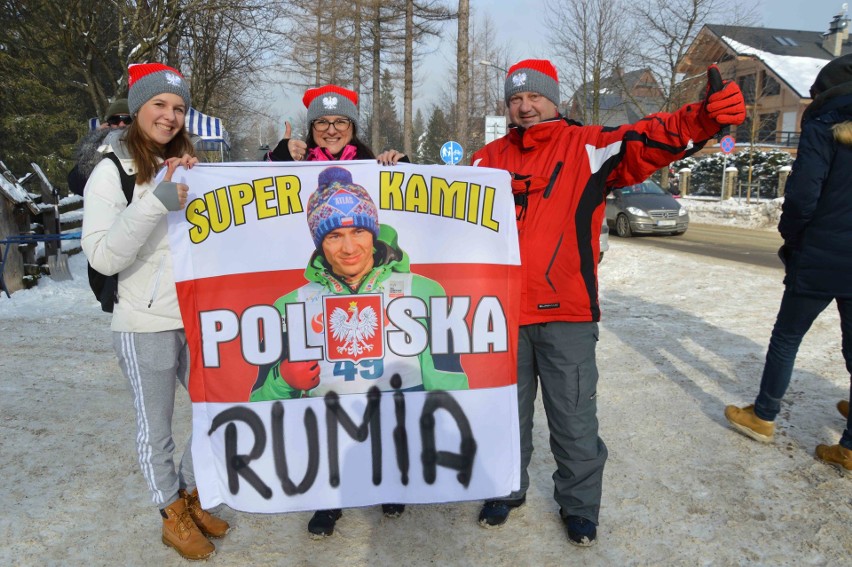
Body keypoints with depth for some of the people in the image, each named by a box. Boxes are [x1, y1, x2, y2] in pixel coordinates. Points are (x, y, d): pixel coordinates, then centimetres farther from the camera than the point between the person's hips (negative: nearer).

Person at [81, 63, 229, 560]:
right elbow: (103, 256, -17)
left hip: (199, 317, 5)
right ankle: (173, 515, 33)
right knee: (157, 427, 11)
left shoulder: (187, 168, 8)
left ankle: (191, 495, 39)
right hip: (145, 324, -5)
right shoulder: (112, 172, -6)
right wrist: (156, 202, -26)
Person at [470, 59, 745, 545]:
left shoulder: (587, 147, -2)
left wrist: (704, 119, -33)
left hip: (566, 314, -3)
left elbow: (646, 141, -16)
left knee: (574, 421, 8)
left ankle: (579, 505, 33)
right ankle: (507, 490, 42)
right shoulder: (492, 158, 10)